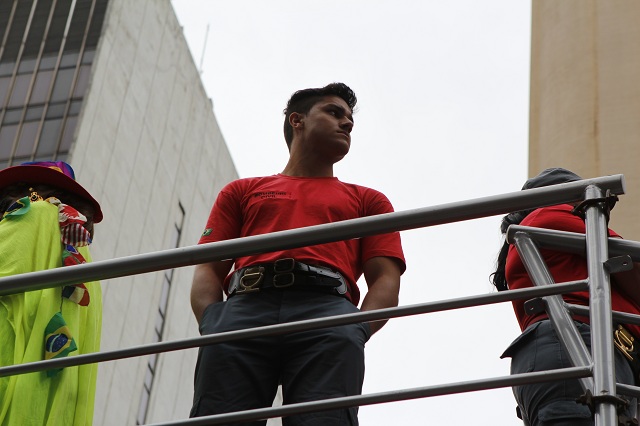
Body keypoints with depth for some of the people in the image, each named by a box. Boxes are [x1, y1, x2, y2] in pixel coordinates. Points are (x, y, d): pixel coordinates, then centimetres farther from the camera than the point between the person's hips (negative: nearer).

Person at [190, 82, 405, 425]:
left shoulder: (368, 200, 33)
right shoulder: (241, 191, 34)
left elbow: (386, 281, 17)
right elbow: (208, 270, 20)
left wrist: (356, 330, -6)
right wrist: (212, 324, -3)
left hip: (327, 308, 0)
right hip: (244, 307, 1)